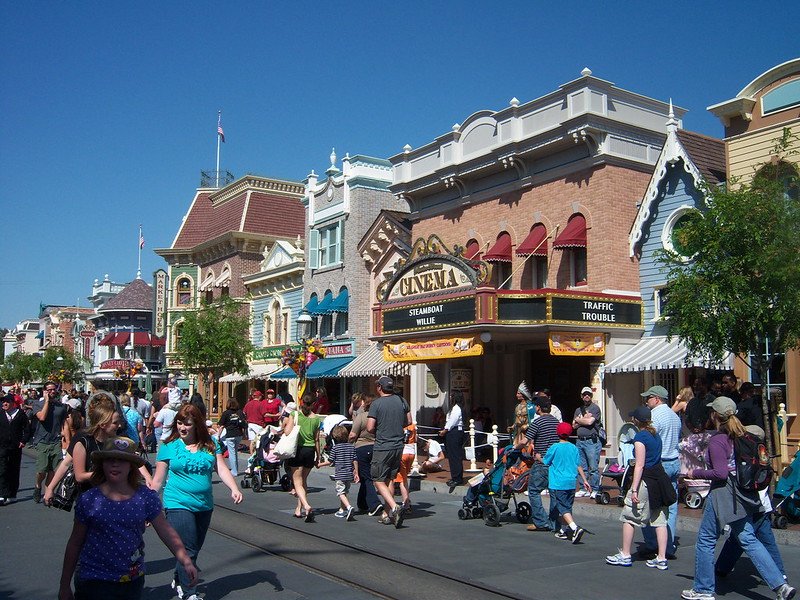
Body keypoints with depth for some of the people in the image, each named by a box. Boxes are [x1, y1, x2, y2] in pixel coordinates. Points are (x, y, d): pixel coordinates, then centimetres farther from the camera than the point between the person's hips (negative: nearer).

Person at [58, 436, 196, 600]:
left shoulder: (146, 498, -5)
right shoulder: (88, 500, -6)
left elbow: (166, 532, -6)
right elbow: (74, 544, 2)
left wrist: (186, 561, -17)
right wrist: (64, 586, 7)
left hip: (133, 580, 1)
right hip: (93, 580, -1)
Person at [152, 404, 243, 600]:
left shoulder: (210, 445, 4)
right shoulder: (169, 446, -2)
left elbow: (222, 469, -2)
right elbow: (158, 479, 1)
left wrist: (234, 489, -18)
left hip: (204, 506, 4)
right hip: (178, 505, -4)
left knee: (195, 548, 16)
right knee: (188, 550, -9)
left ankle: (178, 580, 39)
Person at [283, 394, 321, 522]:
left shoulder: (294, 414, -6)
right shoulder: (316, 418, 2)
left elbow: (287, 432, -13)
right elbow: (317, 439, 5)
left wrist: (285, 425, 9)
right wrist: (318, 456, 13)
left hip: (297, 450, -3)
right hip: (310, 450, 3)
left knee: (297, 482, -2)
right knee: (303, 480, 19)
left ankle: (306, 506, -23)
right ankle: (299, 509, 23)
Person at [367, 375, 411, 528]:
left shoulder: (376, 404, -13)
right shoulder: (401, 401, 4)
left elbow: (370, 428, -16)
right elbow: (408, 421, 12)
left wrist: (378, 431, 5)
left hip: (382, 448, -6)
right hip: (398, 446, 6)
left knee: (379, 481, 0)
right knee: (390, 480, 15)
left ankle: (394, 508, -19)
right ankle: (387, 514, 17)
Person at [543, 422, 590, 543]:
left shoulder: (554, 447, -8)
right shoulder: (574, 448, 5)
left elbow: (545, 462, 3)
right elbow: (578, 466, 8)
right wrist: (585, 480, 16)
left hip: (558, 484, -6)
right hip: (571, 483, 6)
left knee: (562, 508, -8)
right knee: (567, 507, 15)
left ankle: (575, 528, -25)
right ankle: (563, 531, 23)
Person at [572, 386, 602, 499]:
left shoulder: (595, 408, -1)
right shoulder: (578, 409, 19)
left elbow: (589, 422, -14)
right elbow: (574, 425, 11)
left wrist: (578, 419, 3)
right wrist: (584, 419, -4)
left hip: (592, 441, -6)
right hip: (580, 441, 6)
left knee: (593, 468, -6)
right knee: (582, 467, 9)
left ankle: (594, 490, -1)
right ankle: (584, 489, 15)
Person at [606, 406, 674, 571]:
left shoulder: (640, 437, -13)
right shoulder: (656, 435, 11)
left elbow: (640, 465, -17)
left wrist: (634, 489, -17)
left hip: (646, 479, -8)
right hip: (659, 476, 8)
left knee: (629, 517, 4)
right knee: (659, 519, 9)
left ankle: (625, 555, 11)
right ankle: (661, 559, 11)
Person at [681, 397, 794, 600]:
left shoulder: (717, 441, -16)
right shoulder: (742, 436, 7)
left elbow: (720, 473, -20)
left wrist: (696, 473, -9)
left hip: (722, 494, -8)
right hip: (743, 496, 8)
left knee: (706, 541, 5)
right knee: (748, 540, 13)